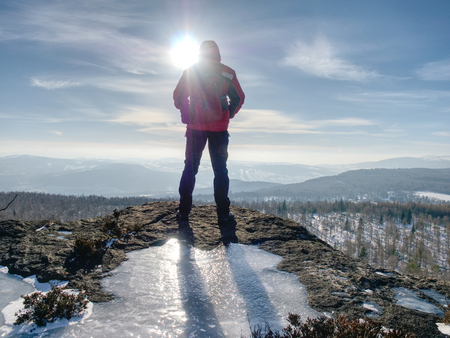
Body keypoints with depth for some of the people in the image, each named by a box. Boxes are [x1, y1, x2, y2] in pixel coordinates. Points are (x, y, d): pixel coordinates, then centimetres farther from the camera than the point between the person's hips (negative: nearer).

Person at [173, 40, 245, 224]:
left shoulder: (190, 71, 4)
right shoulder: (227, 72, 4)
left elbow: (178, 97, 3)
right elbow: (239, 98, 7)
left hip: (195, 126, 1)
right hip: (219, 128, 0)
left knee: (190, 167, 10)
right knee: (220, 169, 7)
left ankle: (184, 211, 11)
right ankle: (223, 214, 7)